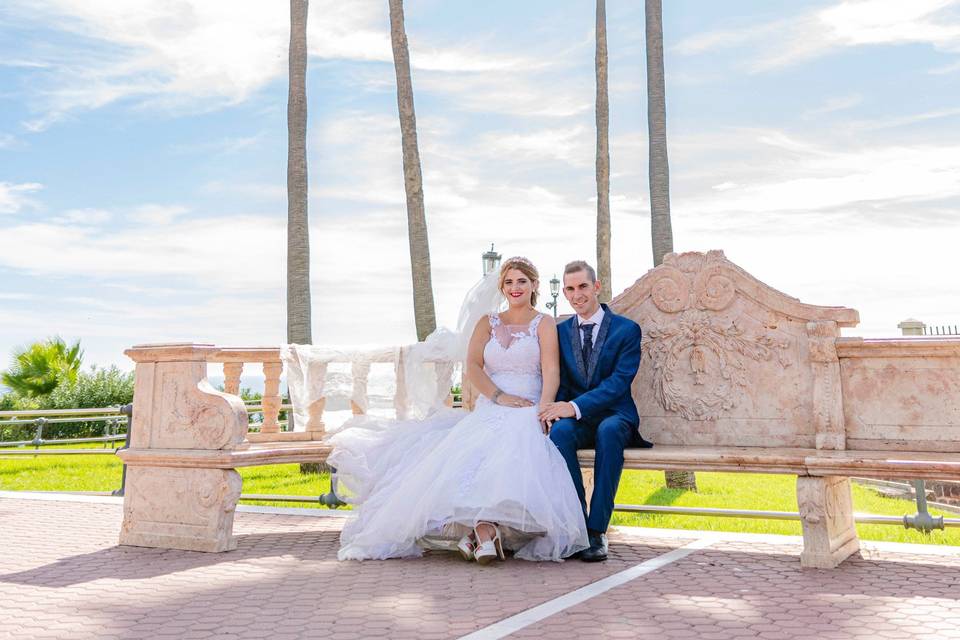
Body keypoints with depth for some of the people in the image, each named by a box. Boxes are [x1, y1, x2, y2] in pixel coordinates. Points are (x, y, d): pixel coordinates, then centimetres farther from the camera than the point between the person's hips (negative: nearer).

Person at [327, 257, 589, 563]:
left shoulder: (544, 323, 12)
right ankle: (484, 529, -41)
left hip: (528, 413, -3)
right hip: (488, 411, 3)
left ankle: (479, 532, -46)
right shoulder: (487, 323, 21)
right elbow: (472, 367, 8)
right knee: (466, 452, -30)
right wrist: (500, 396, -9)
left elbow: (551, 373, -2)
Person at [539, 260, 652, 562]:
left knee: (609, 430, -38)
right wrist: (556, 408, -16)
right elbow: (557, 381, 9)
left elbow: (619, 381, -11)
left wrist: (575, 407, -24)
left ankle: (597, 530, -33)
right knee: (560, 431, -34)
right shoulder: (560, 332, 13)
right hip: (577, 420, 2)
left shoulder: (627, 329, 1)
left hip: (614, 416, -2)